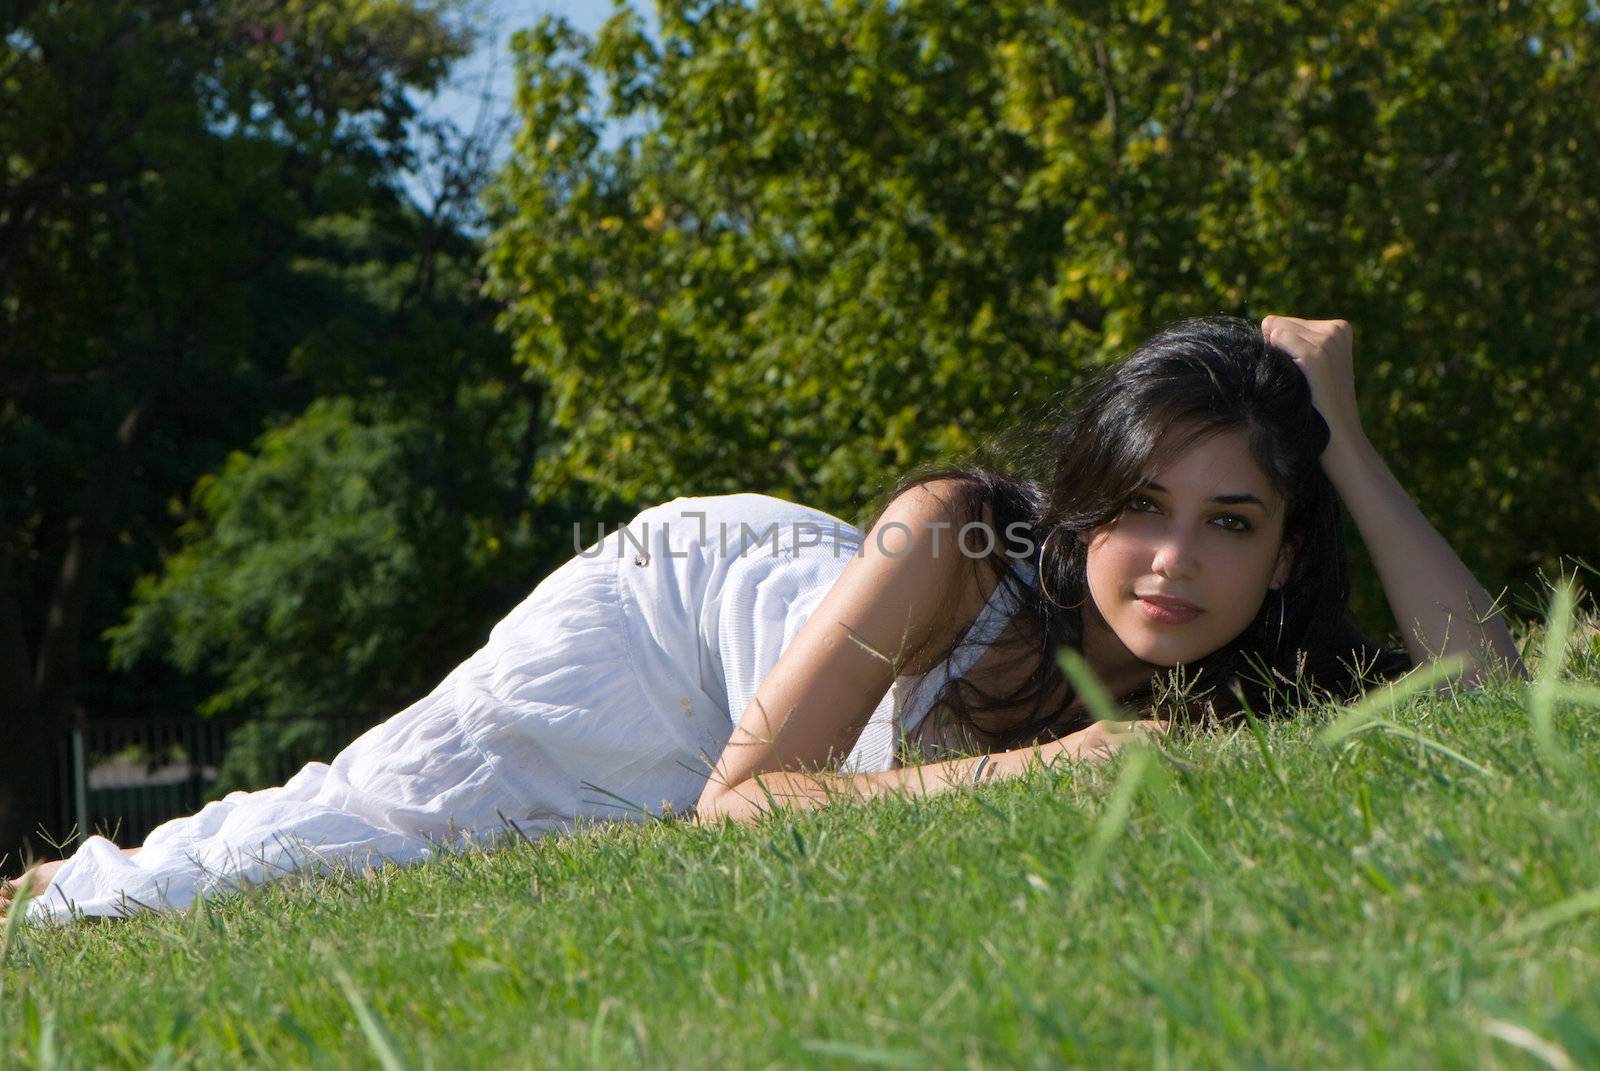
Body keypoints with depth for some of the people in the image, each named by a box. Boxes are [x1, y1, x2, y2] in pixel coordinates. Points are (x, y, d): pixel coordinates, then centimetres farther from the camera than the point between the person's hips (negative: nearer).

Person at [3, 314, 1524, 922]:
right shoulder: (958, 539, -40)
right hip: (690, 600, -5)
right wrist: (1026, 769, -50)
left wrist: (1343, 439, -41)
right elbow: (737, 799, -39)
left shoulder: (1227, 669, -27)